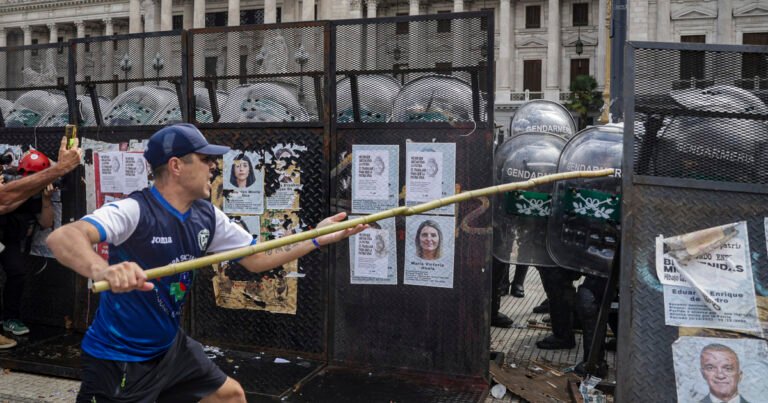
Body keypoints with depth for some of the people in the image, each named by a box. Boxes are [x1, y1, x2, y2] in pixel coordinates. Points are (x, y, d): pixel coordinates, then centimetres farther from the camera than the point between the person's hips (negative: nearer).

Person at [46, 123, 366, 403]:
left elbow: (256, 259, 5)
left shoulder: (207, 217, -4)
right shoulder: (136, 211, -26)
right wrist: (103, 270, -60)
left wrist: (317, 238, -1)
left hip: (169, 347, 8)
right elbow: (61, 238, -39)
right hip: (117, 359, -7)